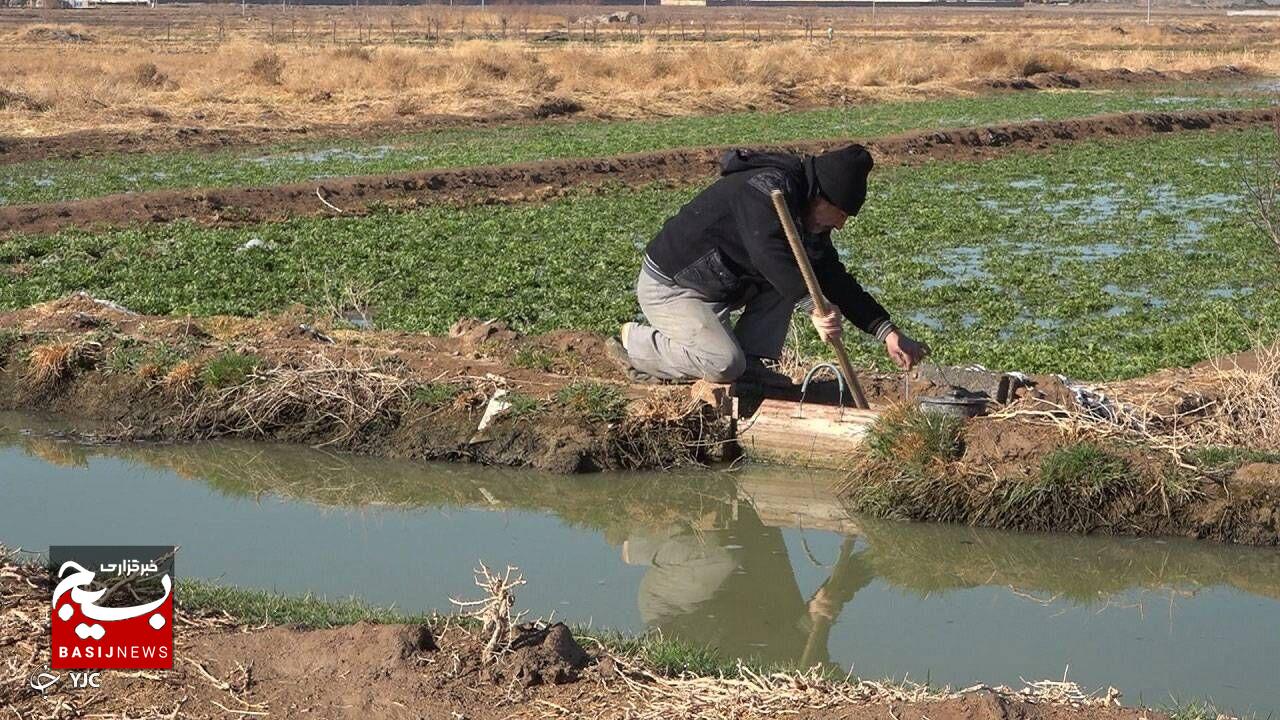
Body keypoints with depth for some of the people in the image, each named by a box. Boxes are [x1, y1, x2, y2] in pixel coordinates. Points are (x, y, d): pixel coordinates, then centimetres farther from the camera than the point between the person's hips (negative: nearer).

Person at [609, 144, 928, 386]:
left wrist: (888, 332, -2)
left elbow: (835, 280, 7)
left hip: (719, 286, 9)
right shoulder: (767, 188, -25)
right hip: (668, 288, -9)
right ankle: (633, 342, -5)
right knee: (724, 365, -26)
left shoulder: (805, 213, 6)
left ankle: (751, 361, -2)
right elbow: (772, 255, -42)